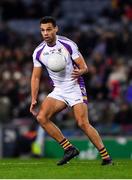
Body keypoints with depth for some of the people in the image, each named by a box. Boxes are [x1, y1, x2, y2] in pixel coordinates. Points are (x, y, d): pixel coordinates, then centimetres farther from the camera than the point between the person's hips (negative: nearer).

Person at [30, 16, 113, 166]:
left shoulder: (68, 45, -11)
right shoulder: (38, 52, 0)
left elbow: (84, 67, -8)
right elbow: (36, 77, 7)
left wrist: (79, 72, -32)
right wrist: (34, 100, -2)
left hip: (75, 88, -5)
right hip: (58, 90, 5)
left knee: (83, 123, -18)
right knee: (41, 117, -16)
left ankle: (106, 157, -9)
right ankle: (69, 149, -8)